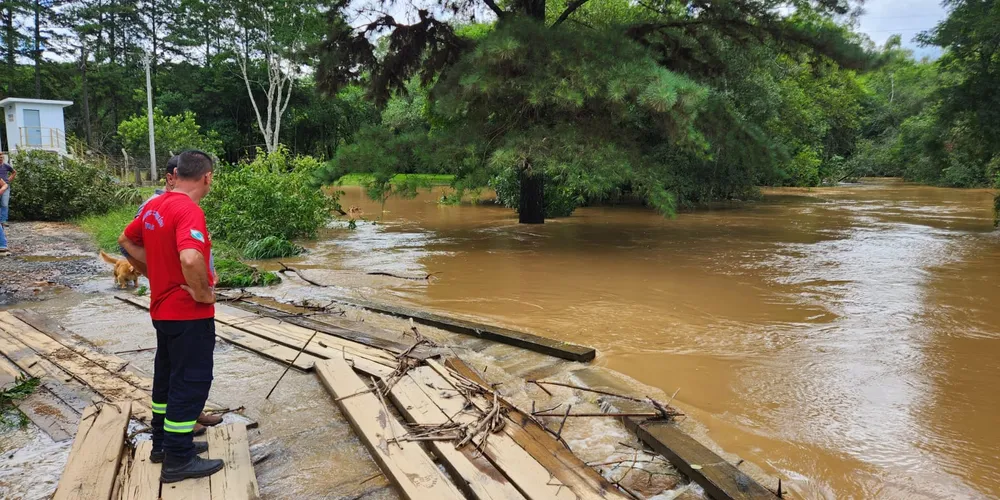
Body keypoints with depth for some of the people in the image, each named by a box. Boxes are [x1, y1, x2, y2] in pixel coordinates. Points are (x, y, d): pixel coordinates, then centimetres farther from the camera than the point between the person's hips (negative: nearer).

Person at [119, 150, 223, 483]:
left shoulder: (154, 206, 5)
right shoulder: (189, 210, -24)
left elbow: (127, 241, 20)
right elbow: (190, 259, -39)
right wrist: (203, 293, -23)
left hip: (163, 309, 9)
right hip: (189, 314, -9)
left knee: (167, 376, 20)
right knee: (192, 381, 1)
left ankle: (163, 443, 33)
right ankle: (178, 460, 10)